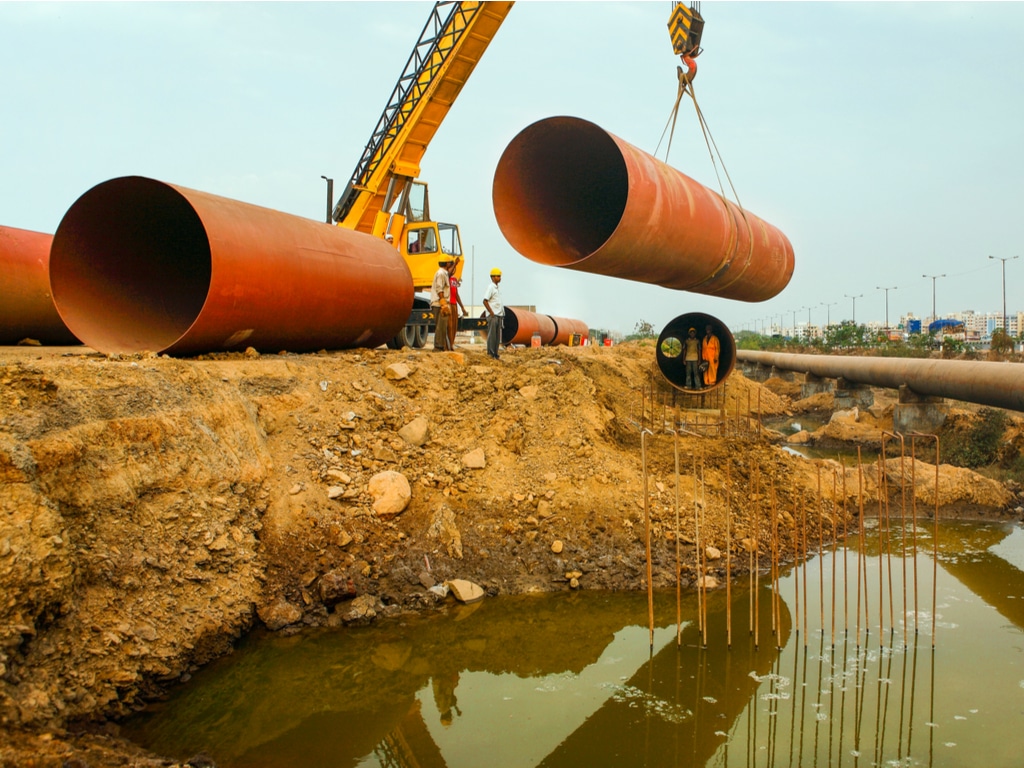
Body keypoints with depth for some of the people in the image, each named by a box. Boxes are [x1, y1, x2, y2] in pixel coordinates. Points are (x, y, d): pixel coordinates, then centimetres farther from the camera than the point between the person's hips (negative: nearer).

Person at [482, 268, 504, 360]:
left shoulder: (498, 287, 14)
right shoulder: (490, 287, -11)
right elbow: (485, 301, -17)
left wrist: (502, 313, 12)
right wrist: (491, 313, -17)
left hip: (499, 315, 8)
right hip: (493, 315, -8)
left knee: (497, 335, 10)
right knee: (492, 334, -4)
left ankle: (495, 353, 15)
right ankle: (491, 353, 0)